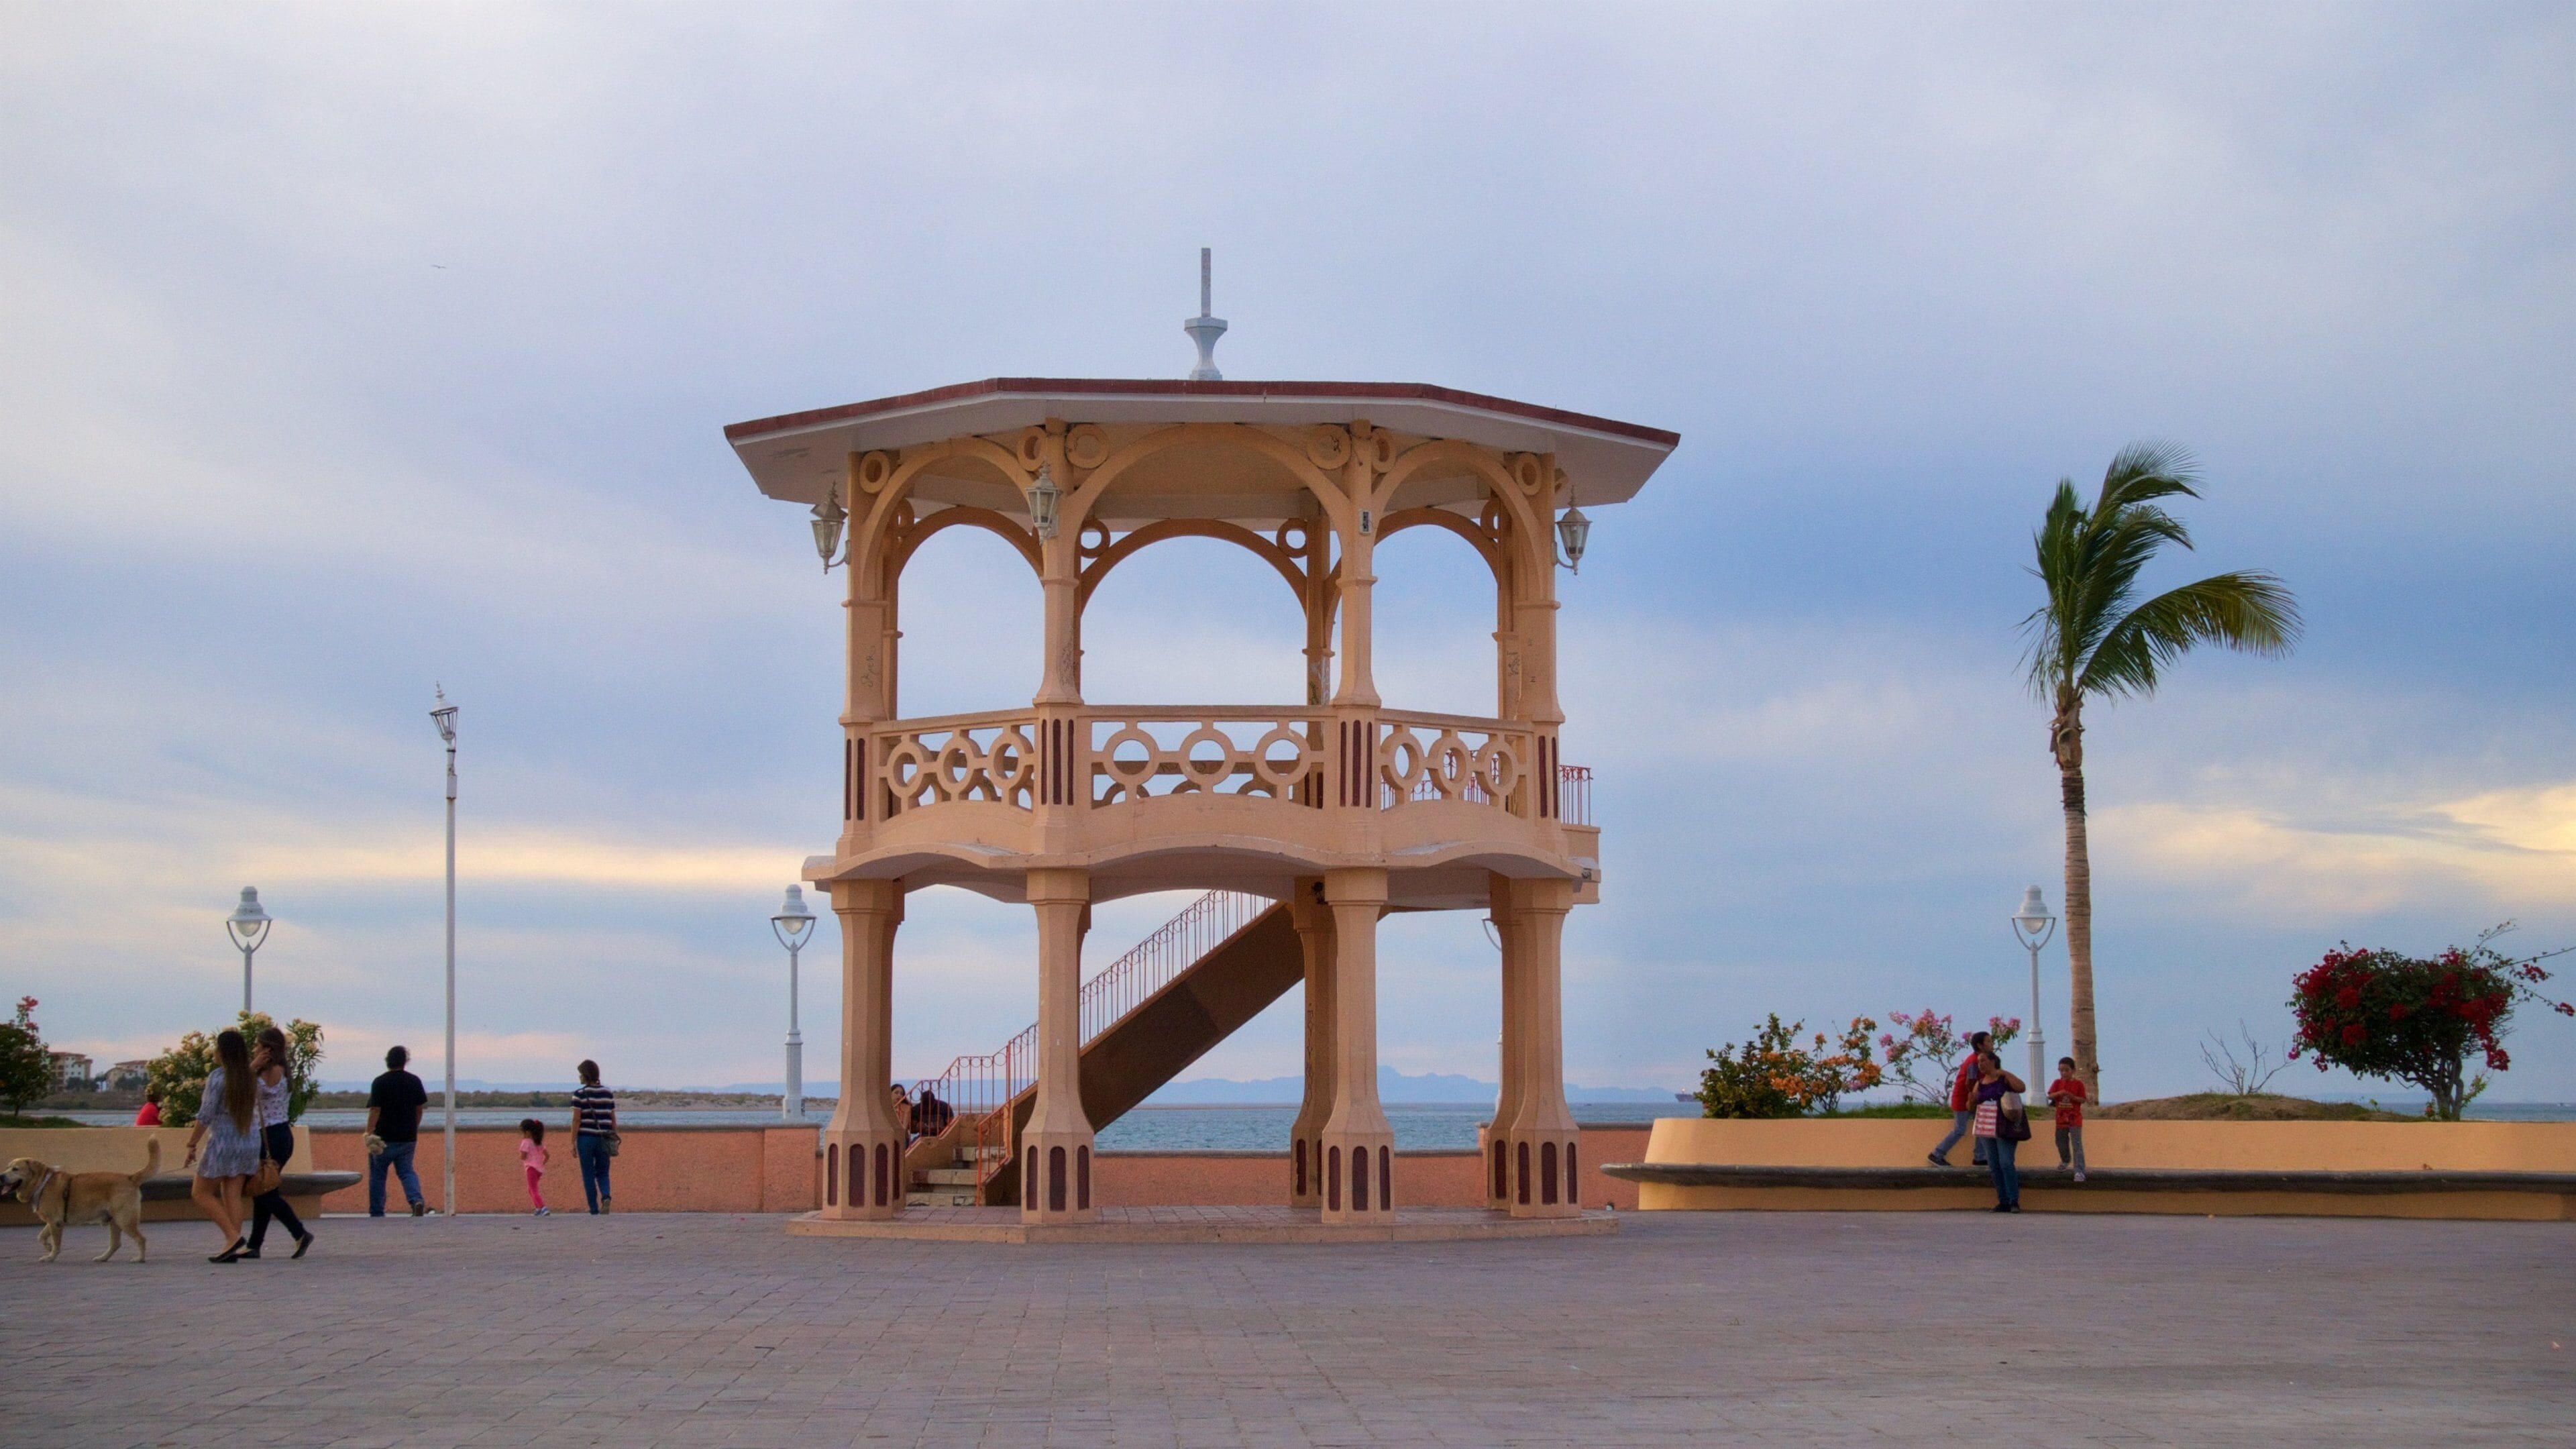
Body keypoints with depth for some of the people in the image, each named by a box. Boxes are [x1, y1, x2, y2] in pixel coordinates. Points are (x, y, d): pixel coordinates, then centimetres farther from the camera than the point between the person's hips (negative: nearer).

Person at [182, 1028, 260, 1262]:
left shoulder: (218, 1077, -13)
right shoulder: (251, 1079, 5)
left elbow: (205, 1116, -14)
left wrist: (192, 1145, -8)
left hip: (223, 1143, -6)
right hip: (249, 1142, 7)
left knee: (201, 1192, 6)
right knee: (232, 1195, 7)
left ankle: (232, 1236, -7)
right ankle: (233, 1250, 1)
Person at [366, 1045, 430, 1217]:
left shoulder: (380, 1082, -9)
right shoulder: (414, 1081, 4)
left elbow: (374, 1110, -14)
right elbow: (419, 1109, 10)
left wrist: (369, 1134, -14)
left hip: (385, 1138, -4)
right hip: (408, 1137, 4)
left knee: (377, 1175, 9)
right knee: (406, 1172, 11)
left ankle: (376, 1214, 10)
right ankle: (417, 1200, -14)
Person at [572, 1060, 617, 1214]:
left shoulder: (580, 1094, -6)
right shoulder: (608, 1094, 6)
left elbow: (576, 1120, -9)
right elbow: (613, 1119, 7)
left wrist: (572, 1143, -5)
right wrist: (614, 1142, 14)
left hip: (585, 1138, -3)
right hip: (604, 1139, 3)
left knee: (588, 1175, 6)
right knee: (602, 1173, 12)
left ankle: (594, 1210, 3)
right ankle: (606, 1196, -17)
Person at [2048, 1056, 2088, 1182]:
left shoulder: (2078, 1084, -5)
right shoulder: (2057, 1083, 3)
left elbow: (2083, 1100, -7)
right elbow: (2050, 1096, -8)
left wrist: (2072, 1096, -23)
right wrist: (2059, 1093, -26)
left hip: (2075, 1119, -4)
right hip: (2061, 1119, 4)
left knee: (2077, 1146, -10)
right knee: (2061, 1143, 20)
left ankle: (2079, 1171, -13)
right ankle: (2066, 1160, 48)